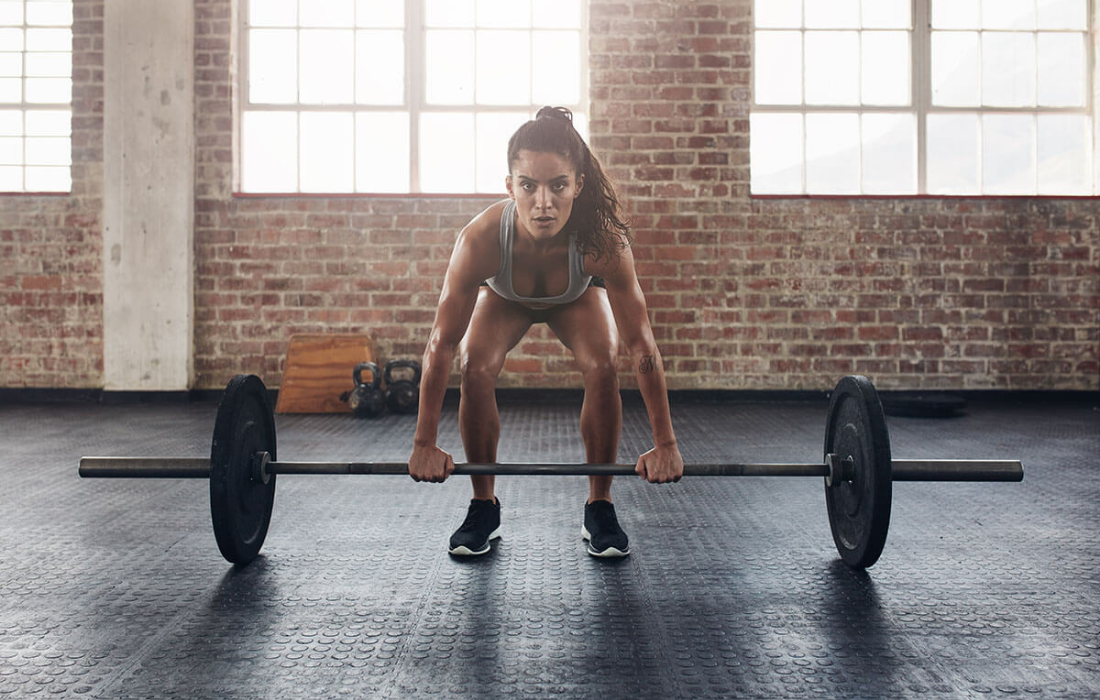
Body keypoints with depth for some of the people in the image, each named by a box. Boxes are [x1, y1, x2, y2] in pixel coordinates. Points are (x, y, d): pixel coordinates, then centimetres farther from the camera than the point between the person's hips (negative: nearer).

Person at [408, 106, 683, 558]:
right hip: (504, 297, 0)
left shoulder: (604, 242, -42)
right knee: (476, 368, -23)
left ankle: (599, 508, -5)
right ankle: (484, 507, -2)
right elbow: (442, 343, -32)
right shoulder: (480, 240, -42)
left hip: (577, 298, 0)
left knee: (602, 366, -24)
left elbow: (641, 344, -33)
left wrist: (665, 444, -30)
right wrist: (424, 445, -28)